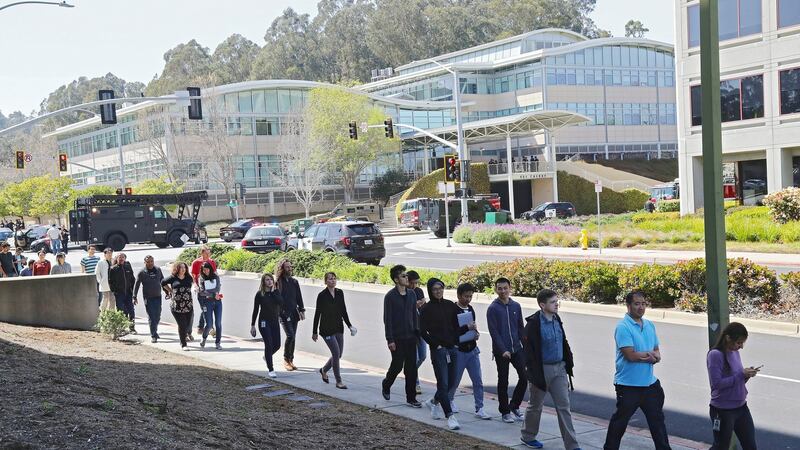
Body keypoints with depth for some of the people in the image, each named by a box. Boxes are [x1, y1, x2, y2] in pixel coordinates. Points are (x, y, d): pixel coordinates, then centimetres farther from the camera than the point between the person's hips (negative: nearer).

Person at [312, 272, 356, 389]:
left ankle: (324, 370, 35)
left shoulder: (340, 293, 6)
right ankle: (338, 381, 0)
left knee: (338, 354, 9)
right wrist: (314, 332, -4)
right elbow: (317, 314, -6)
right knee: (336, 353, -11)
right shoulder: (322, 295, -10)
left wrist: (349, 325, 7)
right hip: (327, 329, -6)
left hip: (338, 328, 6)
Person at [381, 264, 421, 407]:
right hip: (397, 339, -5)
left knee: (411, 368, 4)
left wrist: (416, 332, 9)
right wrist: (390, 339, -14)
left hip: (410, 337, 5)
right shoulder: (390, 296, -10)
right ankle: (386, 385, 33)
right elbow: (387, 319, -10)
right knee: (397, 366, 3)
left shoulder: (411, 294, 7)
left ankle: (411, 398, 11)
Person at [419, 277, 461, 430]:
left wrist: (456, 341, 0)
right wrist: (436, 345, -10)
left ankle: (434, 401, 36)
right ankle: (450, 416, -7)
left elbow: (458, 325, 14)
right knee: (443, 383, -8)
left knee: (451, 382, 11)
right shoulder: (426, 309, -5)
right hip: (438, 349, -5)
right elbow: (423, 331, -6)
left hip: (452, 348, 5)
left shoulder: (450, 306, 8)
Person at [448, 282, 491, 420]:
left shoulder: (470, 309, 9)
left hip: (472, 350, 6)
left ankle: (479, 409, 6)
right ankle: (448, 401, 33)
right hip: (458, 351, -6)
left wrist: (476, 333, 3)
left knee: (478, 381, 1)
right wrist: (467, 327, -24)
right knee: (454, 380, 8)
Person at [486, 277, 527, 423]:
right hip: (501, 351, -4)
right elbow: (493, 332, -11)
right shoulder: (493, 309, -7)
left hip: (517, 349, 4)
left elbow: (520, 328, 13)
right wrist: (503, 350, -18)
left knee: (524, 377, -1)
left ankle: (514, 406, 18)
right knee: (503, 382, 4)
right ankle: (505, 412, 17)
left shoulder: (516, 306, 6)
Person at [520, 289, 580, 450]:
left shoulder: (556, 320, 5)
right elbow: (529, 350, -18)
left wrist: (567, 368, 13)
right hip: (542, 369, -6)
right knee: (536, 405, 11)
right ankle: (528, 436, 32)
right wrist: (535, 375, -19)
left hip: (559, 368, 6)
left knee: (564, 406, 4)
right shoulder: (533, 323, -16)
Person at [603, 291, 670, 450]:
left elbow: (656, 351, 13)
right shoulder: (623, 327, -15)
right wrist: (651, 355, -7)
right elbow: (630, 355, -21)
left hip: (649, 383, 6)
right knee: (620, 421, 7)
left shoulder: (649, 325, 9)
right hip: (628, 384, -6)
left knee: (657, 419, 12)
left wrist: (654, 355, -12)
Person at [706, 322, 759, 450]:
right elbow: (717, 383, -24)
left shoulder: (735, 353, 5)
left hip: (741, 407, 7)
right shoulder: (715, 355, -18)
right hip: (723, 410, -7)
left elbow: (737, 380, 12)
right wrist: (741, 374, -22)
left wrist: (747, 374, -8)